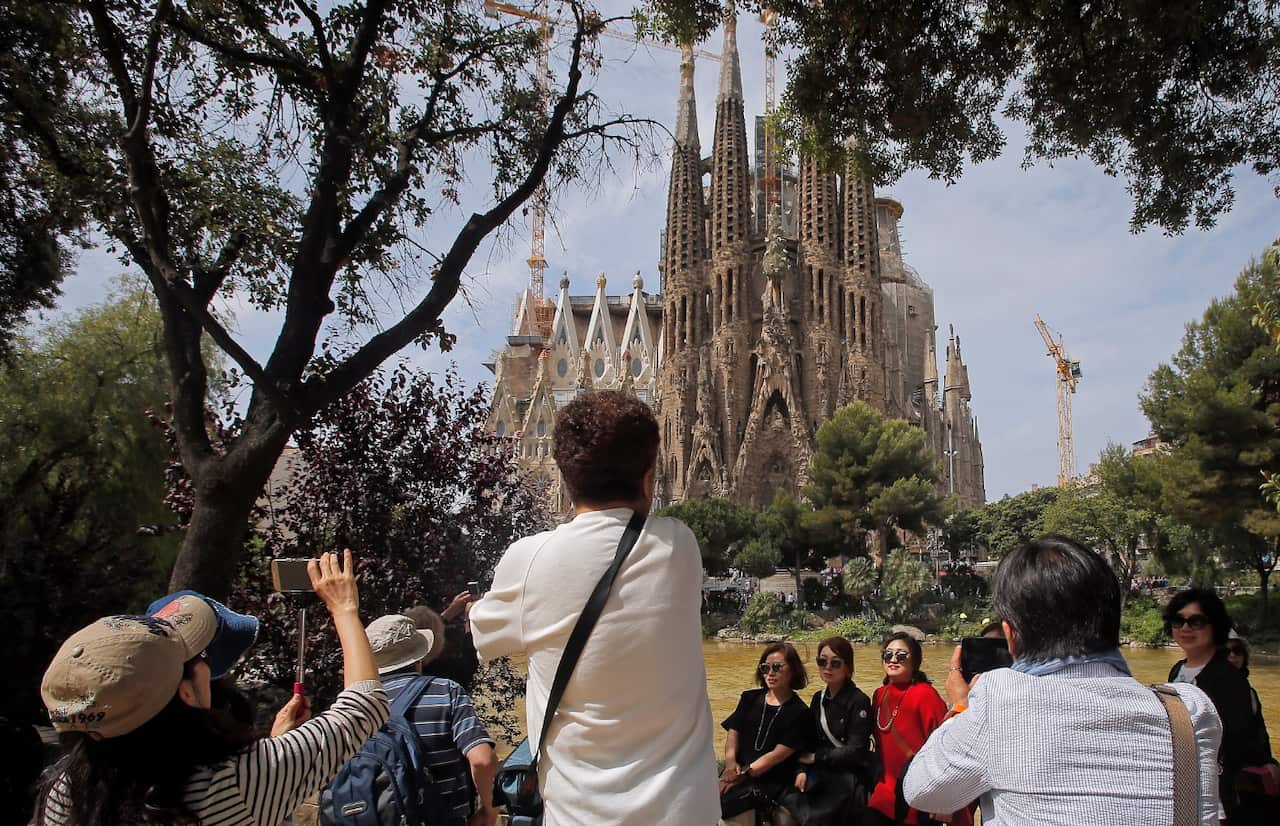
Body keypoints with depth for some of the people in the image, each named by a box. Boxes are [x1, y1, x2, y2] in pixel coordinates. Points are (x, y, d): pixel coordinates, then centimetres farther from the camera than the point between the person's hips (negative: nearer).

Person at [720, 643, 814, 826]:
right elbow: (733, 732, 9)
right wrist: (731, 763, -9)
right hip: (739, 774, 1)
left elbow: (778, 754, -6)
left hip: (775, 784, -1)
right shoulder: (749, 698, 12)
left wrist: (745, 773, -11)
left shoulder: (800, 713, 1)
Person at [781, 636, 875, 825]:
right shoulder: (818, 698, 7)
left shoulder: (859, 701, -13)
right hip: (822, 771, 6)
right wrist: (803, 769, -10)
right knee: (791, 799, -12)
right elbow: (810, 740, 7)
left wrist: (816, 757, -9)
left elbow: (855, 751, -17)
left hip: (851, 777, -5)